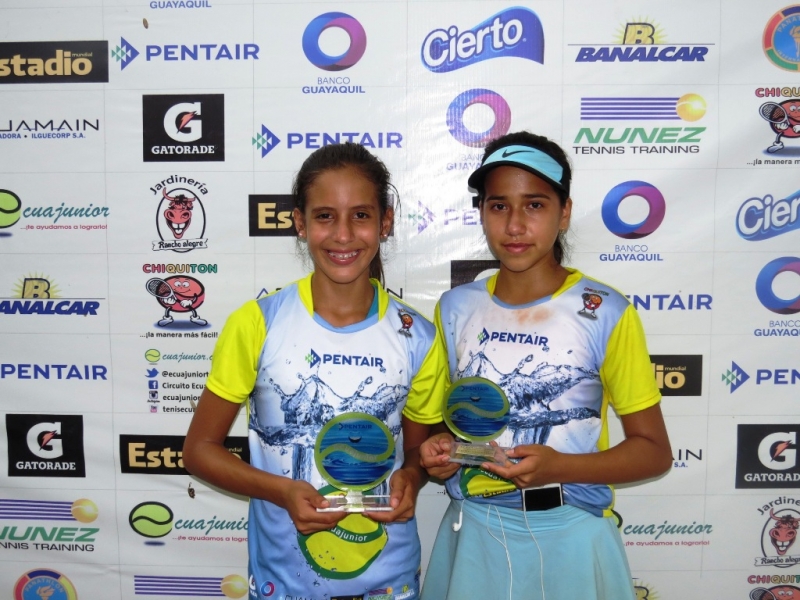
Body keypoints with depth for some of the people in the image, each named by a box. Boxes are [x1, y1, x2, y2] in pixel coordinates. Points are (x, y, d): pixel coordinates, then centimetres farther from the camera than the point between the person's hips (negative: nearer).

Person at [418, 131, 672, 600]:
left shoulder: (605, 314, -11)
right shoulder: (456, 309, 0)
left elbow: (654, 450, -6)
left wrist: (559, 466, -21)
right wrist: (441, 449, -10)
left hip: (570, 536, -2)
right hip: (474, 532, 3)